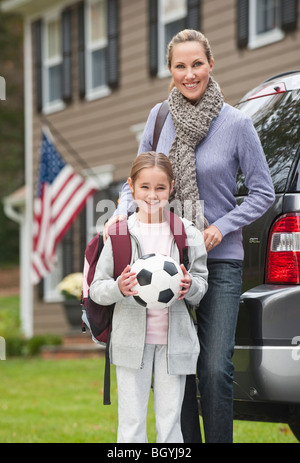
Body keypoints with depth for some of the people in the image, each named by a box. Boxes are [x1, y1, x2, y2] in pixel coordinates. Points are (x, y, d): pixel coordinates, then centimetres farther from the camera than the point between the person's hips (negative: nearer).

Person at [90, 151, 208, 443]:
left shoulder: (188, 233, 4)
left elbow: (202, 282, 9)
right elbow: (96, 289, 3)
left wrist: (190, 286, -14)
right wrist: (118, 288, -18)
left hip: (174, 339, 1)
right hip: (131, 340, -1)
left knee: (169, 422, 4)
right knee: (131, 423, 0)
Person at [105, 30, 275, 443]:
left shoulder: (236, 123, -5)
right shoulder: (159, 117, 4)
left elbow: (263, 193, 0)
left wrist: (221, 228, -11)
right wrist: (124, 211, -3)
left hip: (220, 260, -3)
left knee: (215, 368, -10)